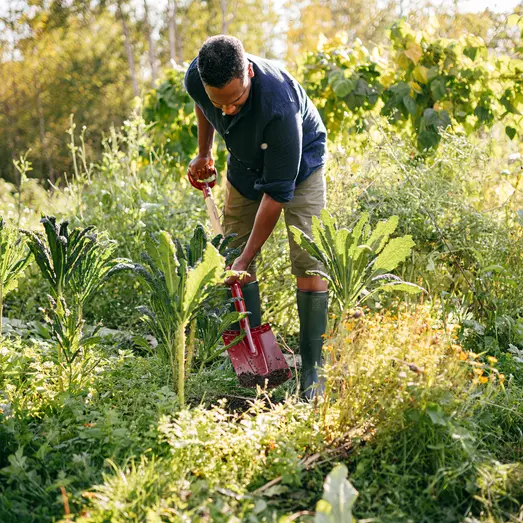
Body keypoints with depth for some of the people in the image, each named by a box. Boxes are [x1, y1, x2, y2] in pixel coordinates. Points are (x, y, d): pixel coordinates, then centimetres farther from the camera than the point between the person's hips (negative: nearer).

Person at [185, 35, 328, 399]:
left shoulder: (279, 105, -43)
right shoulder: (197, 79, -26)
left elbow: (277, 192, -36)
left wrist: (246, 259, -31)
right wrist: (204, 153, 8)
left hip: (299, 164, -5)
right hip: (245, 163, 6)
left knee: (308, 262, -14)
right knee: (233, 257, 1)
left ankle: (312, 369, -5)